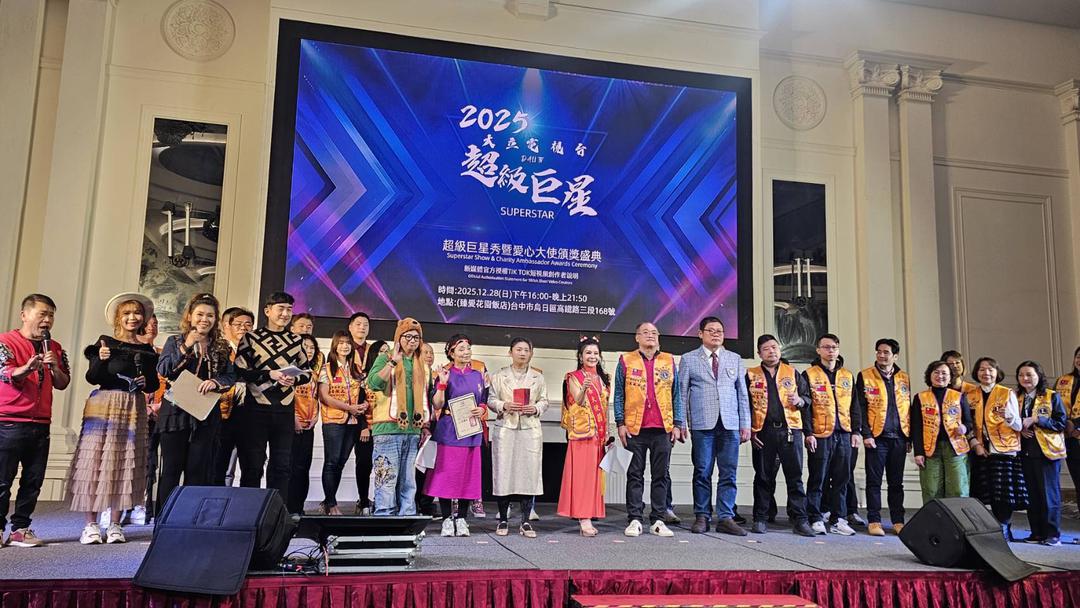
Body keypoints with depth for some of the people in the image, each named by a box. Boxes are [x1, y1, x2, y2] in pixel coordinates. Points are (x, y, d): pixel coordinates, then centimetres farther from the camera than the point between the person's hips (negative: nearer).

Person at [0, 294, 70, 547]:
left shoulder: (55, 349, 13)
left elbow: (62, 384, 10)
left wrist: (54, 368, -11)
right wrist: (28, 367, -38)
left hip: (41, 424, 5)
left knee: (33, 481, 5)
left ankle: (20, 529, 13)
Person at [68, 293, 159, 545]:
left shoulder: (147, 350, 11)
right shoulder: (105, 343, 1)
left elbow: (154, 384, 15)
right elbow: (92, 378, -6)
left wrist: (146, 382, -6)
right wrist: (100, 360, -23)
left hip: (133, 410, 3)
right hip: (104, 406, -3)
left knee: (125, 463, 3)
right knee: (96, 460, -4)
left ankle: (115, 525, 9)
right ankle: (90, 525, 3)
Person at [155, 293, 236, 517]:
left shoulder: (222, 347, 10)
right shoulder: (175, 341, 6)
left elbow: (231, 377, 6)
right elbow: (163, 371, -7)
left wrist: (216, 382, -15)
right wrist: (186, 347, -16)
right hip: (175, 412, -1)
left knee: (198, 470, 3)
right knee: (172, 468, 2)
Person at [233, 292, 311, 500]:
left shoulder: (296, 340, 11)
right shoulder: (251, 338, 1)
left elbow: (307, 371, 15)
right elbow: (239, 371, -5)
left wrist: (294, 379, -7)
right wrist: (270, 375, -16)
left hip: (285, 410, 3)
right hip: (256, 408, -3)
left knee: (282, 466, 6)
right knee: (252, 465, 3)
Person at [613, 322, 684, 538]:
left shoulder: (669, 361, 11)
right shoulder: (626, 361, 5)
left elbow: (676, 395, 10)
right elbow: (619, 395, 4)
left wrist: (677, 424, 3)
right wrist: (620, 423, -4)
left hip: (663, 428, 2)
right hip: (635, 428, -2)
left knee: (661, 475, 4)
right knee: (635, 475, 3)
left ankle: (658, 520, 11)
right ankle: (634, 520, 7)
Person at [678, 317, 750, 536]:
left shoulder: (735, 359, 15)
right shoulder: (689, 359, 8)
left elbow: (742, 393, 13)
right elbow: (682, 393, 5)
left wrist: (745, 424, 7)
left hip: (730, 425, 2)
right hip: (702, 425, -2)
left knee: (728, 473, 2)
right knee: (702, 473, 1)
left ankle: (726, 518, 8)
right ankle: (702, 517, 10)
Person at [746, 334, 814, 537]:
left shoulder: (792, 373, 13)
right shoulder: (751, 375, 9)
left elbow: (808, 397, 15)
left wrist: (799, 400, -8)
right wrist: (749, 430, -2)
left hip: (791, 430, 1)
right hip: (764, 432, -1)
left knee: (795, 476, -1)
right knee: (764, 477, 5)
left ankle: (800, 520, 3)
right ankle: (760, 519, 12)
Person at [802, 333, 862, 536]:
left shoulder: (848, 376, 15)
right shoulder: (809, 375, 1)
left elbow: (854, 406, 16)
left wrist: (856, 430, 8)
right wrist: (808, 432, -11)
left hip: (844, 435, 4)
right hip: (820, 436, -4)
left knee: (841, 479, 7)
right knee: (817, 480, -1)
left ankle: (838, 520, 15)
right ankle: (815, 519, 6)